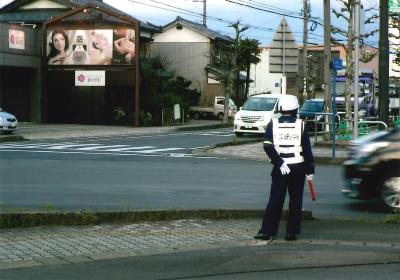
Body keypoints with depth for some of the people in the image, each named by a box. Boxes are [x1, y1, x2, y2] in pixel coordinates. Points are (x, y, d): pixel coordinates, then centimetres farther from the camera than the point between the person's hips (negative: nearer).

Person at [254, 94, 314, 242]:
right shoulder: (300, 125, -2)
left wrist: (280, 163, -10)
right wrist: (310, 170, 4)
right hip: (298, 168, -1)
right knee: (295, 201, 7)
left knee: (275, 200, 5)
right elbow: (307, 149, -2)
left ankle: (266, 231, 2)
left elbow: (268, 147, -11)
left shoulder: (273, 124, -1)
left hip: (280, 169, 1)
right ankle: (291, 232, 6)